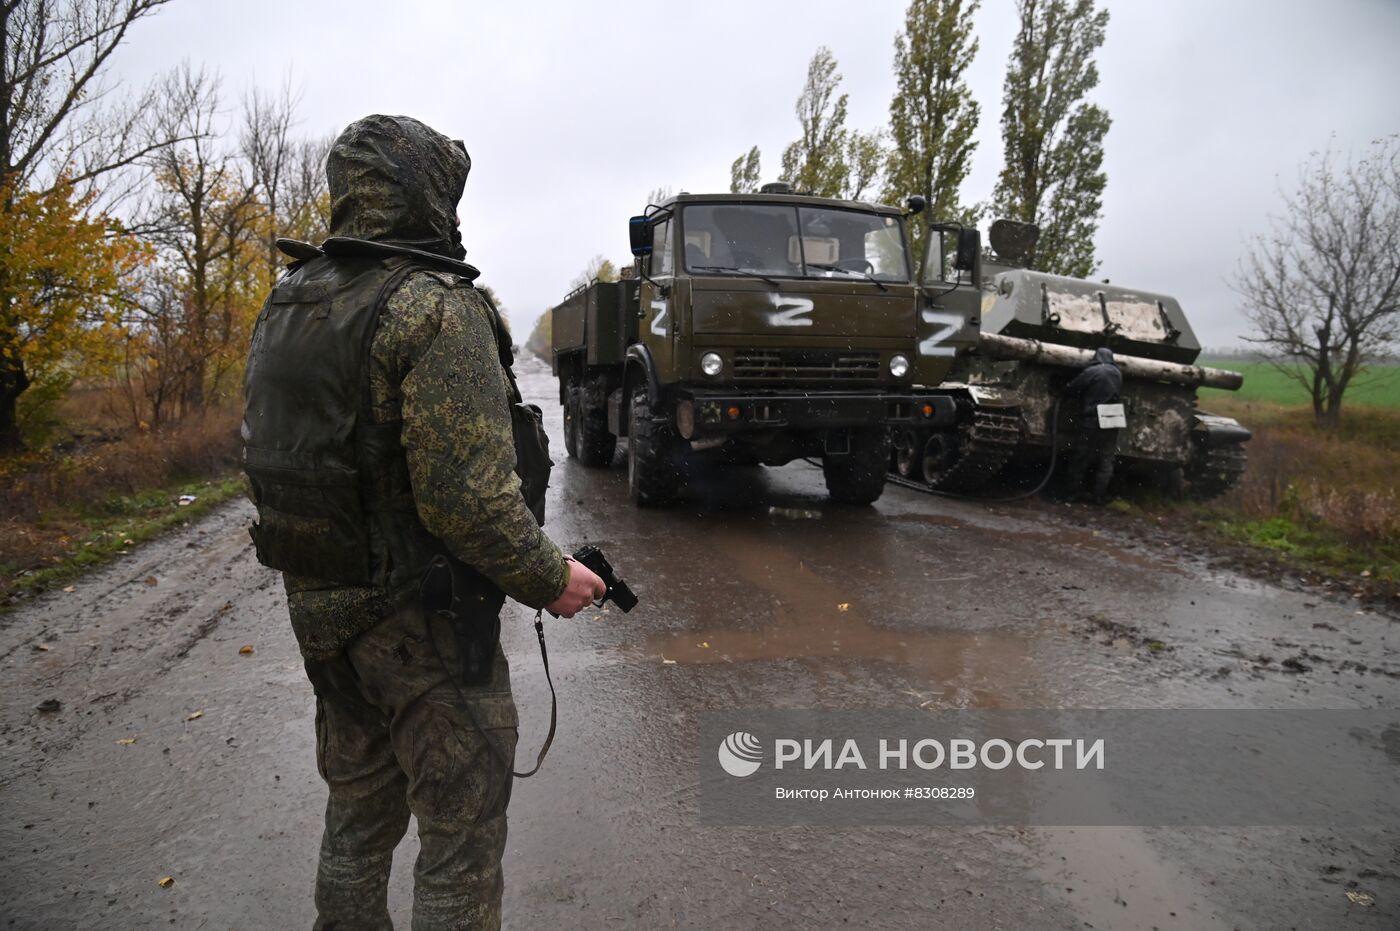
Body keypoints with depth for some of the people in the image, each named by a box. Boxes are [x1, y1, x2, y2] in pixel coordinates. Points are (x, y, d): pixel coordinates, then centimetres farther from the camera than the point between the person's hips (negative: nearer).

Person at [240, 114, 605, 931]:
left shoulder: (287, 307, 7)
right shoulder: (436, 307, -19)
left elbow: (270, 459, 12)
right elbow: (468, 496, -26)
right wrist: (550, 578, -12)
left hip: (320, 606, 8)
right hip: (422, 622, -8)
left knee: (357, 821, 24)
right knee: (461, 839, 8)